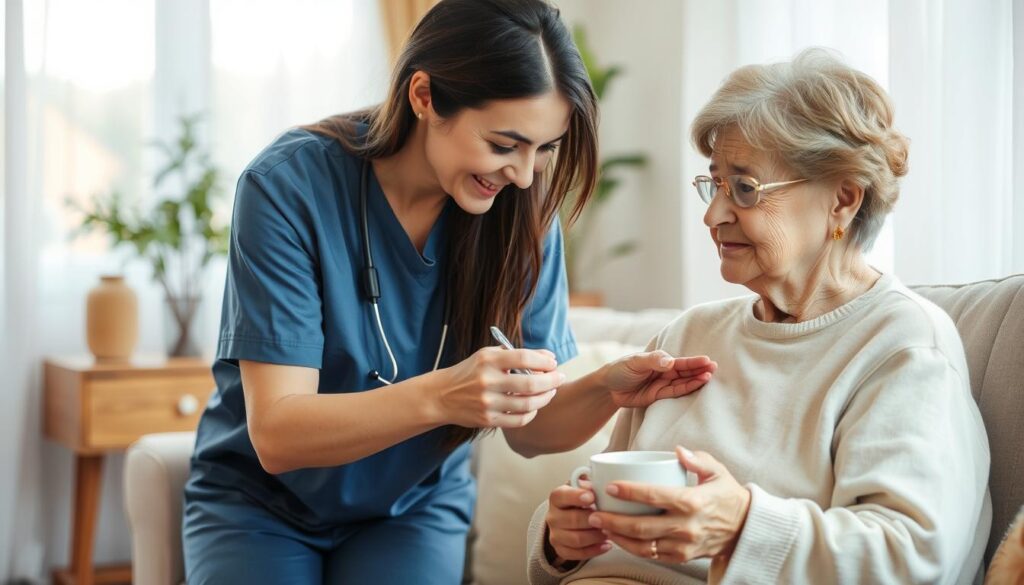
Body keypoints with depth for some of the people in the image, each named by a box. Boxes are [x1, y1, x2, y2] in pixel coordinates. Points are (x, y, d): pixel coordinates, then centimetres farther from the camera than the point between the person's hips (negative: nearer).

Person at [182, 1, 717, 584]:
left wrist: (605, 390, -28)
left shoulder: (522, 209, -11)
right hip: (262, 503, -1)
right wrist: (439, 397, -40)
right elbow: (276, 434, -24)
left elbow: (529, 429, -6)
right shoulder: (289, 186, -21)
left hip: (414, 507, 2)